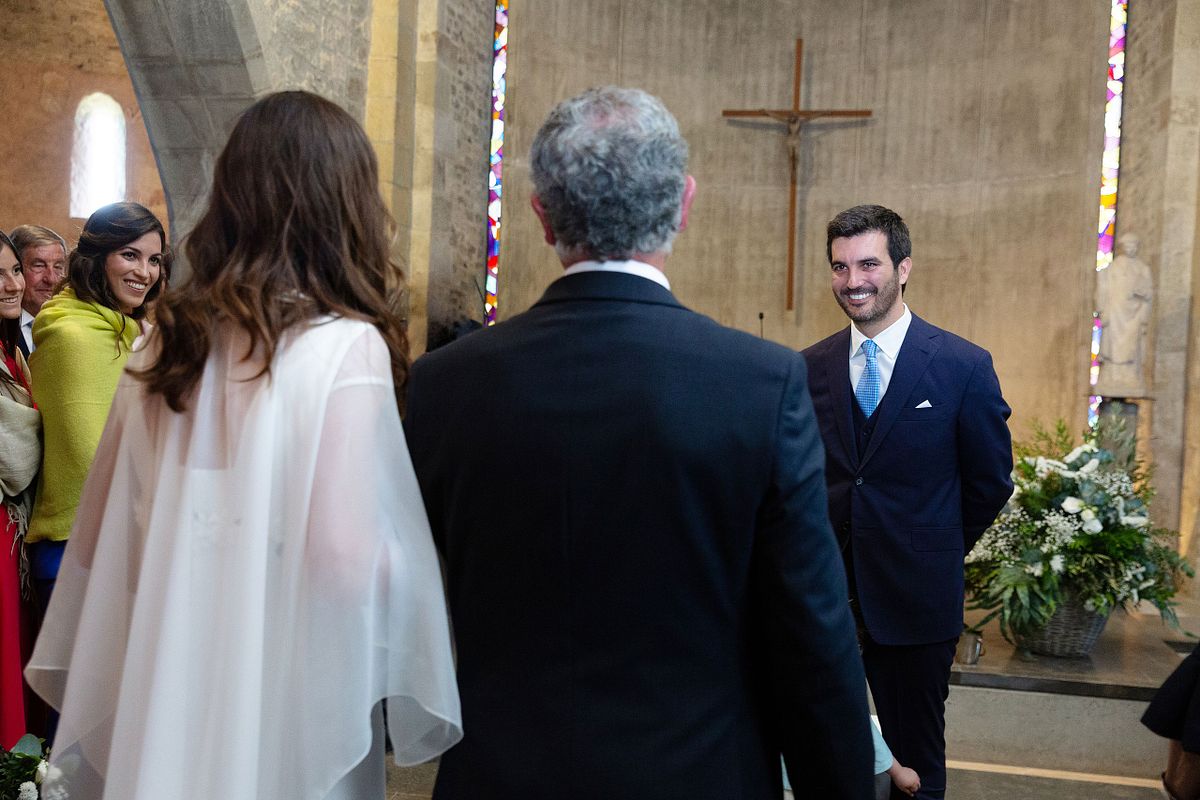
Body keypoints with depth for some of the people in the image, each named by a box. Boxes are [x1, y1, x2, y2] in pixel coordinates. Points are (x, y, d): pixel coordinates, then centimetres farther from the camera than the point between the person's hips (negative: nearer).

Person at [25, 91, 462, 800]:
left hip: (167, 695, 5)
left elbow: (105, 530, 7)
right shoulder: (346, 347, -17)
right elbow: (348, 560, -22)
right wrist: (420, 564, -2)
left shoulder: (169, 339, 0)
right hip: (289, 704, -5)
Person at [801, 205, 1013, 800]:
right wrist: (826, 544, 7)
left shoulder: (964, 366, -6)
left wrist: (938, 549, 9)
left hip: (916, 595, -2)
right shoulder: (810, 367, 1)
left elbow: (991, 481, 3)